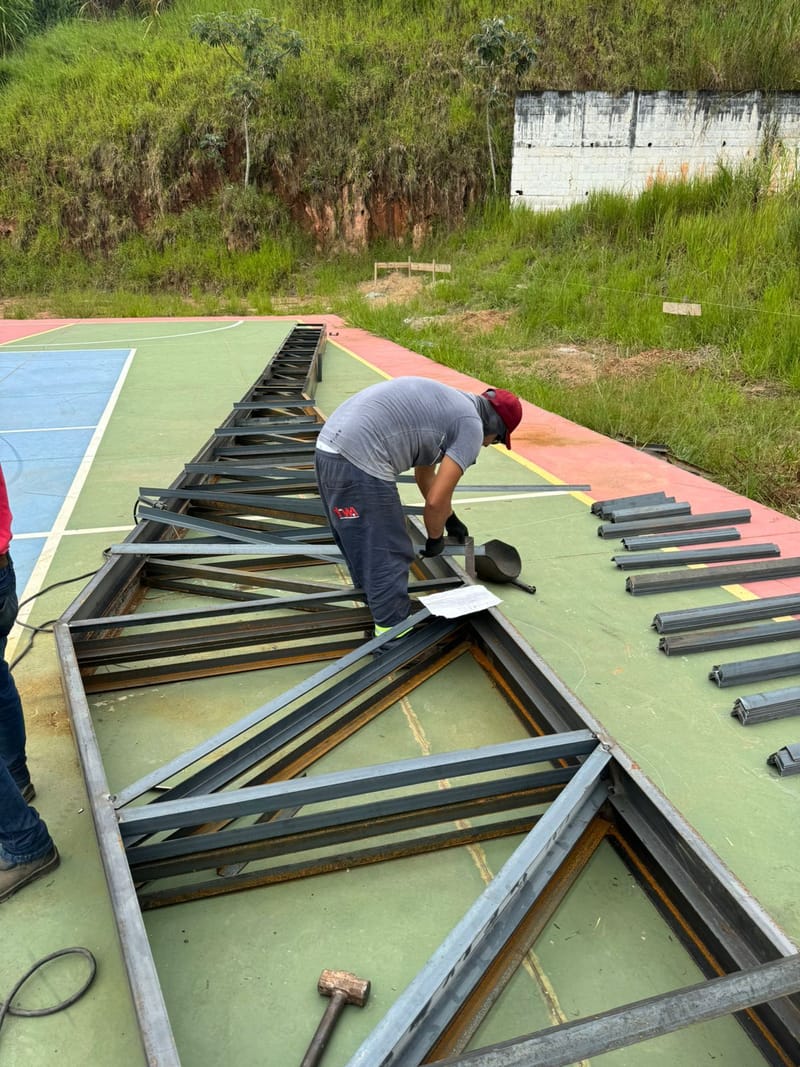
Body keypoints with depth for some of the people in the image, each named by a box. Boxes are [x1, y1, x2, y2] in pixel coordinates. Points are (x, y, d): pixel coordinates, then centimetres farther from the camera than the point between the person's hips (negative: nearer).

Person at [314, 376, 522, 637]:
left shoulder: (447, 404, 27)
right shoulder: (471, 426, -2)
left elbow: (425, 474, 39)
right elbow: (436, 500, -7)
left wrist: (451, 519, 48)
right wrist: (435, 538, 12)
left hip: (330, 448, 10)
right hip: (359, 461, -10)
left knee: (361, 546, 26)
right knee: (388, 557, 3)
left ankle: (377, 605, 44)